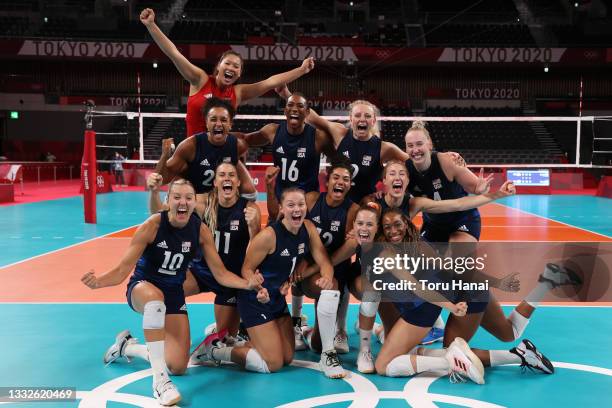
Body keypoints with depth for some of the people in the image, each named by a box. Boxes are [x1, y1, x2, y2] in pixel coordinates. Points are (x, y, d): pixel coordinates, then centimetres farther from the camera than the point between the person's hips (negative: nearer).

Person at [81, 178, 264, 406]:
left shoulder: (201, 230, -13)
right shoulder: (153, 225, -23)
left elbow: (221, 274, -7)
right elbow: (123, 270, -21)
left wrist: (248, 284, -25)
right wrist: (98, 281, -41)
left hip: (174, 293, 4)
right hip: (142, 287, -4)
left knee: (178, 366, 0)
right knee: (155, 299, -44)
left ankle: (127, 346, 29)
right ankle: (159, 380, -34)